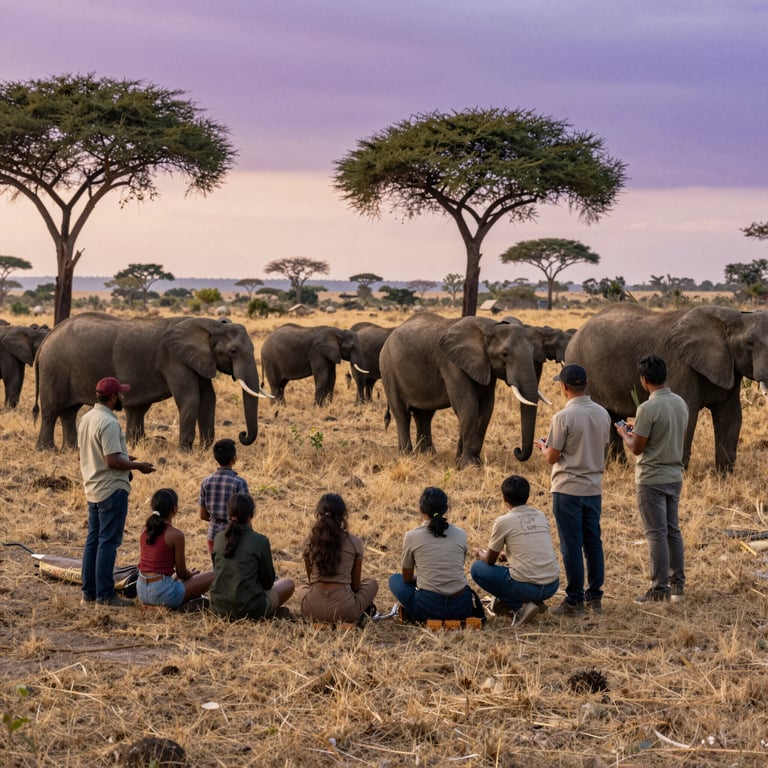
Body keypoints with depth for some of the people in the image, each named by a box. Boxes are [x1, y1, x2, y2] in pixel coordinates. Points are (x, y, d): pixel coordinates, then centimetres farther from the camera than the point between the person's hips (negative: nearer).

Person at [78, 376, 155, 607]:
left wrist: (123, 457, 20)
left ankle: (89, 591, 19)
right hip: (112, 490, -9)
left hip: (93, 489, 9)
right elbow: (112, 461, -25)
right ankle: (105, 595, -2)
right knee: (108, 543, -5)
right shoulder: (109, 423, -20)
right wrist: (138, 466, -11)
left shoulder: (86, 419, 9)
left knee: (93, 540, 14)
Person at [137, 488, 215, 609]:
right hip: (162, 593, -7)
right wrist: (193, 573, 17)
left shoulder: (145, 530, 5)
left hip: (142, 592, 7)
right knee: (213, 576, 2)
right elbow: (182, 573, -7)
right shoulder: (175, 535, -14)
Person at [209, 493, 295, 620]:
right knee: (288, 584, 18)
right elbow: (268, 582, 1)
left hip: (218, 608, 6)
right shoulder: (260, 541, -10)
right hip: (249, 610, -6)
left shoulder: (218, 538, 2)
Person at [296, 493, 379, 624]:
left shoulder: (309, 542, 3)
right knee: (371, 583, 29)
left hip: (313, 610, 1)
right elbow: (355, 585, 5)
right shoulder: (354, 542, -3)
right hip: (344, 612, -1)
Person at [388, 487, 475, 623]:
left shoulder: (412, 536, -3)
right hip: (461, 608, 4)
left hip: (427, 608, -3)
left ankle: (414, 614, 3)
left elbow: (407, 578, 10)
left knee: (395, 579, 26)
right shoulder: (460, 535, 5)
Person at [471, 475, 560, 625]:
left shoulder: (503, 521, -5)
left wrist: (480, 553, 30)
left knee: (477, 568, 13)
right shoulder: (541, 517, 11)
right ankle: (535, 602, 13)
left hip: (526, 587, -6)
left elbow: (490, 561, 8)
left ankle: (519, 606, 1)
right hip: (553, 585, 6)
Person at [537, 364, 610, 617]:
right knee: (593, 543, 13)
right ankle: (595, 597, 19)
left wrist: (543, 446, 10)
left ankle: (575, 601, 3)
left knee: (572, 546, -1)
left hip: (568, 490, -6)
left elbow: (552, 457, -13)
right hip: (594, 489, 6)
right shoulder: (602, 414, 4)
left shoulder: (563, 417, -16)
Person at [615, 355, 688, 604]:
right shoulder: (681, 403, 5)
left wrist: (624, 433, 6)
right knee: (673, 531, 14)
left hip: (651, 479, -7)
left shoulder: (648, 408, -19)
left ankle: (659, 589, 0)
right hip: (674, 476, 7)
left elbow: (636, 448, -15)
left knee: (656, 534, -3)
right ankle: (678, 585, 17)